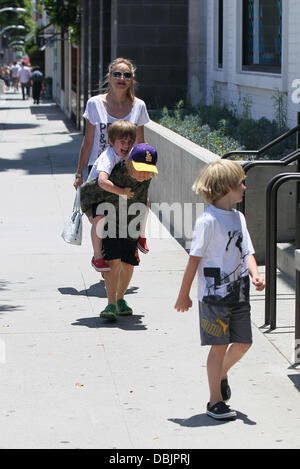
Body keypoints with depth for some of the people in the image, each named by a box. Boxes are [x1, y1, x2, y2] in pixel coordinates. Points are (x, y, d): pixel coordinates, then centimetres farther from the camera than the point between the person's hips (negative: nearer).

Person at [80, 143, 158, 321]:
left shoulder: (148, 178, -18)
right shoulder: (114, 180, -34)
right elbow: (85, 191, -20)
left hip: (131, 224, 5)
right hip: (110, 223, -5)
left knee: (128, 264, 7)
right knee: (113, 261, -18)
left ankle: (120, 299, 28)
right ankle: (111, 305, -18)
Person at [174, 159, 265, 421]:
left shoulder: (238, 217, 9)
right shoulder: (208, 220, -15)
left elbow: (247, 252, 11)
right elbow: (195, 258, -11)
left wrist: (255, 274, -9)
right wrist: (184, 294, -7)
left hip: (239, 292, 7)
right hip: (215, 294, -7)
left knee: (244, 342, 12)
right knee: (219, 347, 0)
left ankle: (221, 374, 40)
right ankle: (215, 402, 10)